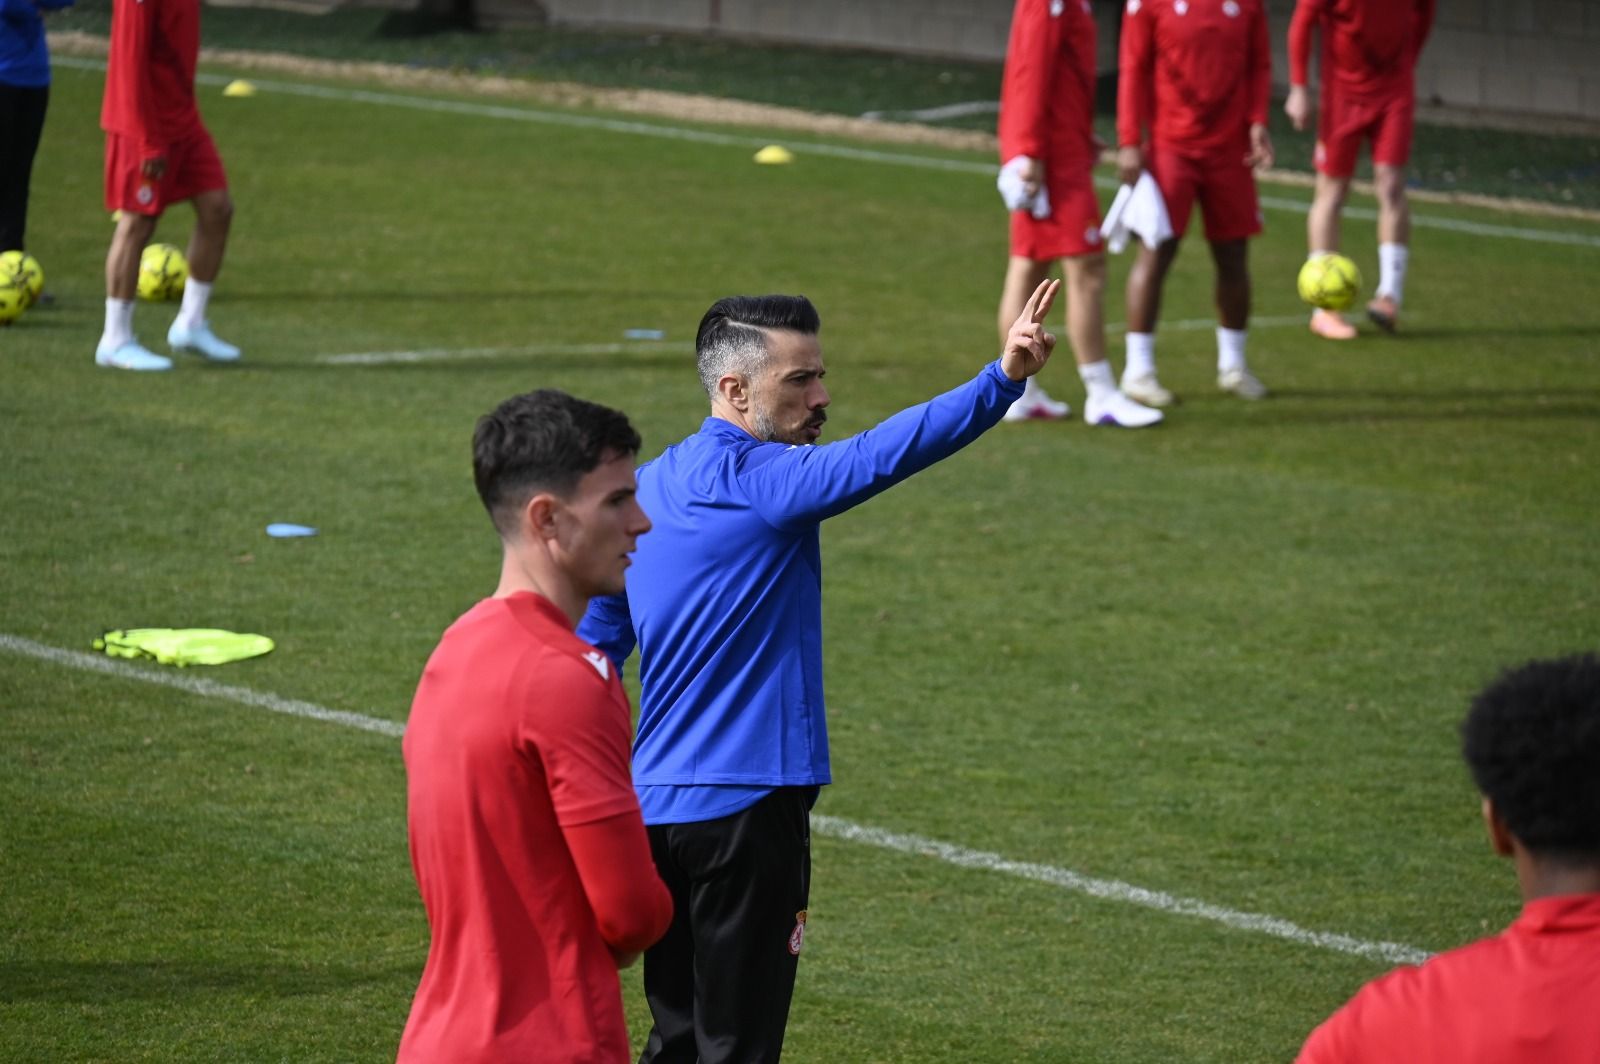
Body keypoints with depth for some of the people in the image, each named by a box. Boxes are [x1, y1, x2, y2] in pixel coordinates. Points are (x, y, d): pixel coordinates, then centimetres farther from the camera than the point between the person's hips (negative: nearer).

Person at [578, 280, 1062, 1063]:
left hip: (655, 805, 8)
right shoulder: (759, 481, -13)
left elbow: (593, 648, 18)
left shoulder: (646, 491, 12)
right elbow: (875, 458, -29)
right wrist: (1003, 381, -39)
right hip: (744, 806, -8)